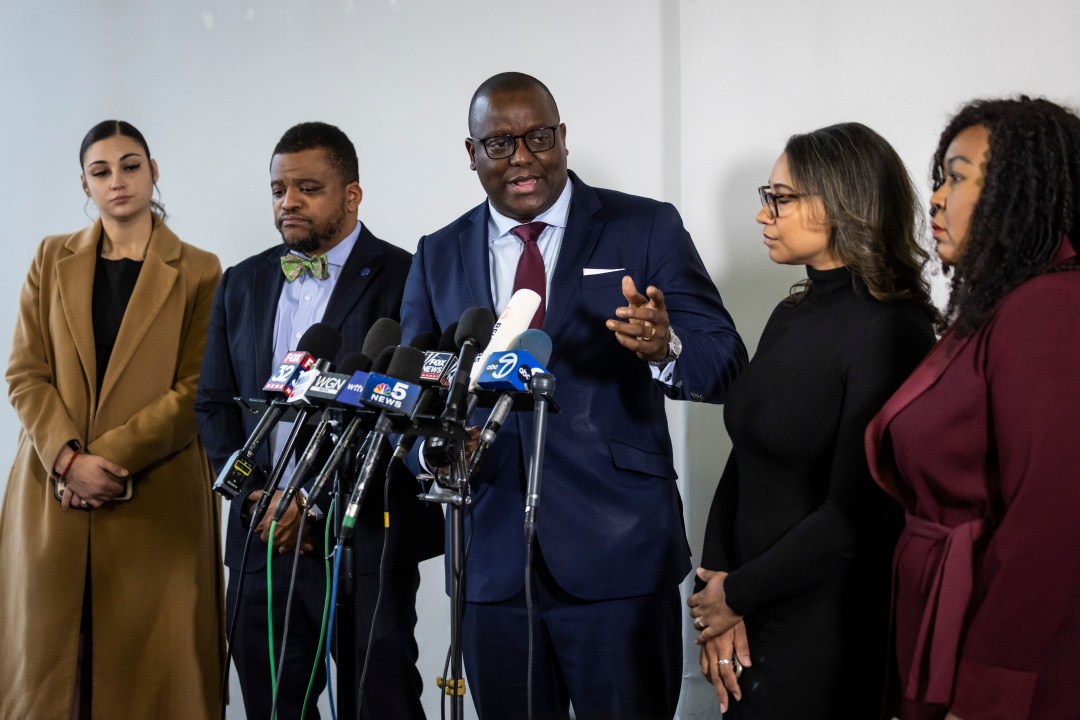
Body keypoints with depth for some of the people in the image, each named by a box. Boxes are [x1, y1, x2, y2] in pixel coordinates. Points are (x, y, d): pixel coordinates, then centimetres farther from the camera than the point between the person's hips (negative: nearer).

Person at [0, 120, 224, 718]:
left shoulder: (198, 272, 2)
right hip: (51, 496, 3)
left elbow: (194, 392, -4)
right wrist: (68, 459, -11)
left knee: (149, 663, -1)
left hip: (154, 502, -2)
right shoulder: (53, 259, 11)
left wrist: (108, 457, -14)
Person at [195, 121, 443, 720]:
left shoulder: (401, 279, -4)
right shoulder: (243, 284, 14)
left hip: (363, 538, -5)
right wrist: (254, 495, 0)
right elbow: (214, 403, 16)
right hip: (263, 538, 5)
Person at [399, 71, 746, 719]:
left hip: (618, 555, -3)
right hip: (492, 561, 3)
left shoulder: (647, 229, 0)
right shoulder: (438, 257, 10)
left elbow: (728, 367, -6)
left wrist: (666, 348, -28)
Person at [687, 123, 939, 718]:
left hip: (826, 633, -7)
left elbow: (854, 516, -20)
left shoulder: (891, 334, -17)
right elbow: (743, 461, 6)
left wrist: (737, 593, -11)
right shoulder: (790, 316, 7)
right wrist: (716, 577, -7)